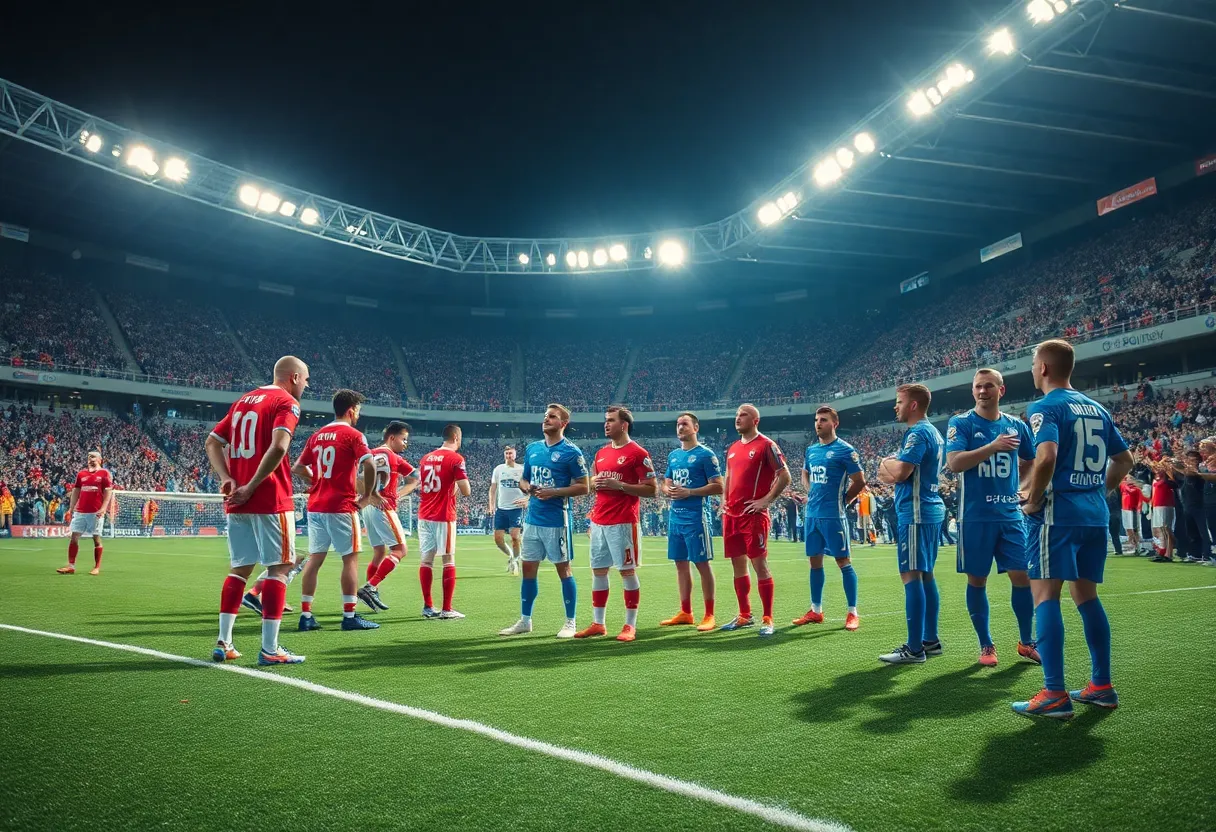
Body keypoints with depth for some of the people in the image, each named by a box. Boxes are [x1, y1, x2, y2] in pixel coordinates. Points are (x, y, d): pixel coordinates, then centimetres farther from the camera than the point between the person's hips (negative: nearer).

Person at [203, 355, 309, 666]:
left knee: (239, 568, 14)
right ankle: (269, 648, -2)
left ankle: (223, 643, 15)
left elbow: (212, 443, 17)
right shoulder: (286, 402, -6)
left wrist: (226, 478, 3)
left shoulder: (243, 400, 19)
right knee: (279, 568, -1)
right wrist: (251, 487, -16)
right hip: (270, 500, -7)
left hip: (237, 502, 8)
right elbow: (278, 446, -22)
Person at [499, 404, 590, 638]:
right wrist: (528, 488, -4)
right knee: (528, 568, 11)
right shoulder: (532, 449, 11)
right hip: (532, 519, 6)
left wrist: (554, 492, -19)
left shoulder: (571, 452, -8)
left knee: (563, 569, 2)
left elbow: (584, 487, -10)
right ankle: (525, 620, 22)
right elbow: (523, 480, 19)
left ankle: (570, 622, 14)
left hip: (557, 521, -6)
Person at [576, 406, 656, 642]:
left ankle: (630, 625, 7)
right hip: (599, 522, 7)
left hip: (623, 522, -7)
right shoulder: (601, 453, 15)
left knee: (627, 571, -1)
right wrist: (595, 483, 1)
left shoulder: (637, 453, -7)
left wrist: (620, 485, -19)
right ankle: (598, 623, 19)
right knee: (598, 571, 10)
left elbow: (651, 490, -10)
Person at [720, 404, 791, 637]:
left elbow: (784, 477, -10)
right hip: (731, 514, 8)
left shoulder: (766, 445, -6)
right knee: (737, 564, 11)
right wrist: (725, 501, 14)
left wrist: (765, 500, -14)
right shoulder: (732, 448, 17)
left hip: (754, 515, -8)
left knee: (759, 563, -6)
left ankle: (767, 619, 1)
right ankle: (744, 615, 22)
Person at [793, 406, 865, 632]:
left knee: (843, 562, -2)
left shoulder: (845, 450, -8)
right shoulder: (811, 449, 12)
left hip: (832, 515, -7)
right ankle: (816, 611, 20)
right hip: (812, 514, 7)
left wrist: (841, 501, -3)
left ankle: (853, 613, 5)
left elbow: (859, 481, -7)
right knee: (815, 561, 11)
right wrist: (812, 494, 13)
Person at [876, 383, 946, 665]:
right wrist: (891, 470, 2)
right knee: (925, 575, 14)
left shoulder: (917, 433, -14)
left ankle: (914, 649, -9)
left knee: (911, 576, -9)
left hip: (915, 514, -10)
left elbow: (900, 472, -22)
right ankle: (930, 640, 20)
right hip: (932, 510, 10)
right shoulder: (934, 433, 18)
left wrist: (887, 463, -2)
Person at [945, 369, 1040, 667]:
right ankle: (986, 645, 17)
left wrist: (1017, 486, 8)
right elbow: (953, 463, -19)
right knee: (977, 580, 4)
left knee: (1022, 576, 3)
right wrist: (993, 446, -25)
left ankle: (1026, 641, 21)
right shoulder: (961, 423, -4)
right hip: (976, 516, -3)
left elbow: (1030, 461, 23)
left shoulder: (1016, 425, 7)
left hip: (1011, 514, 3)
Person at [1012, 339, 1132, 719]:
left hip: (1057, 513, -8)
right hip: (1095, 515, 8)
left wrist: (1033, 502, -13)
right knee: (1085, 594, 16)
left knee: (1045, 595, -6)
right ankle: (1101, 685, 21)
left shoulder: (1045, 407, -9)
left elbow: (1046, 457, -24)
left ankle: (1054, 695, -8)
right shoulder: (1096, 408, 16)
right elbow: (1124, 460, 22)